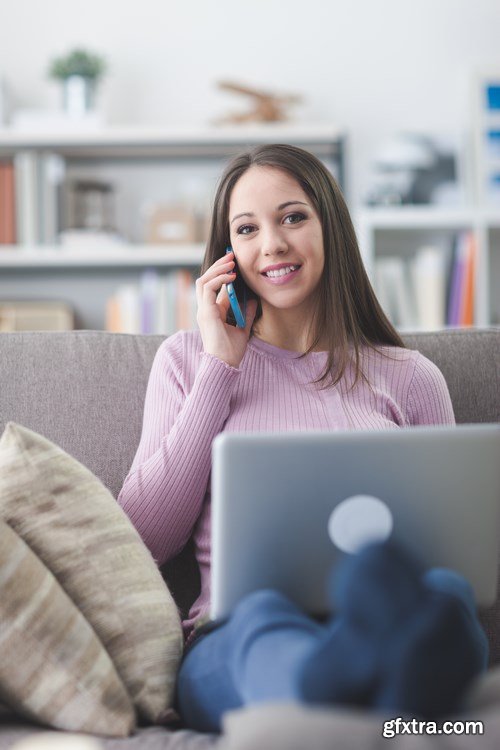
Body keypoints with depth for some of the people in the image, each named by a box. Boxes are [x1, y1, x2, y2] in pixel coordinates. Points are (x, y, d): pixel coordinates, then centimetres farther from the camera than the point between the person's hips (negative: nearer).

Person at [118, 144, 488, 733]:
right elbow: (143, 540, 8)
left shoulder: (410, 378, 18)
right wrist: (220, 368, 6)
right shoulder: (189, 358, 18)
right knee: (264, 618, -37)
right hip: (230, 636, -1)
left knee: (445, 591, -34)